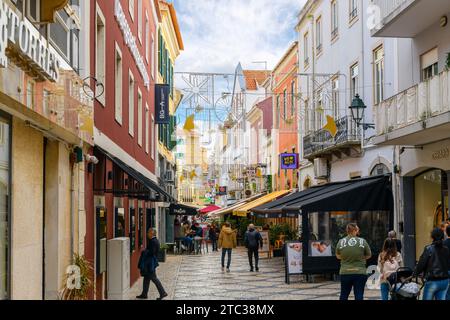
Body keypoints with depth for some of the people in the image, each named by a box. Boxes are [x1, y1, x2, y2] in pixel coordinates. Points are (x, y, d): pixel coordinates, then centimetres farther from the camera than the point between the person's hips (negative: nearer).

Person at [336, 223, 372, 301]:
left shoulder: (341, 242, -3)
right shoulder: (362, 241, -6)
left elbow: (338, 256, 10)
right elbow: (369, 255, 5)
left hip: (345, 273, 2)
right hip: (360, 273, -2)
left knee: (343, 295, 15)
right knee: (359, 296, 2)